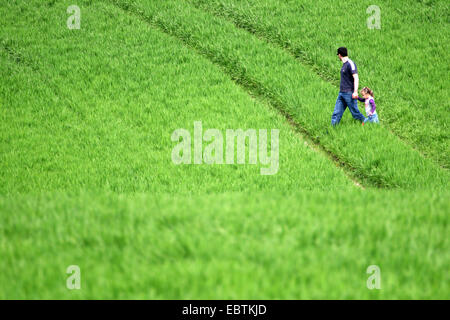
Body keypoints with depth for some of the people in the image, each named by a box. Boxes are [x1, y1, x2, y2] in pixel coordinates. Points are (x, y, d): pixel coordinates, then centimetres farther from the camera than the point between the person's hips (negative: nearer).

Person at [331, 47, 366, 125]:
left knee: (355, 112, -3)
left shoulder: (350, 64, -13)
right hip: (341, 93, 9)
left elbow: (356, 78, -19)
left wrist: (355, 92, -25)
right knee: (336, 114, 2)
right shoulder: (344, 64, 15)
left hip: (349, 93, -9)